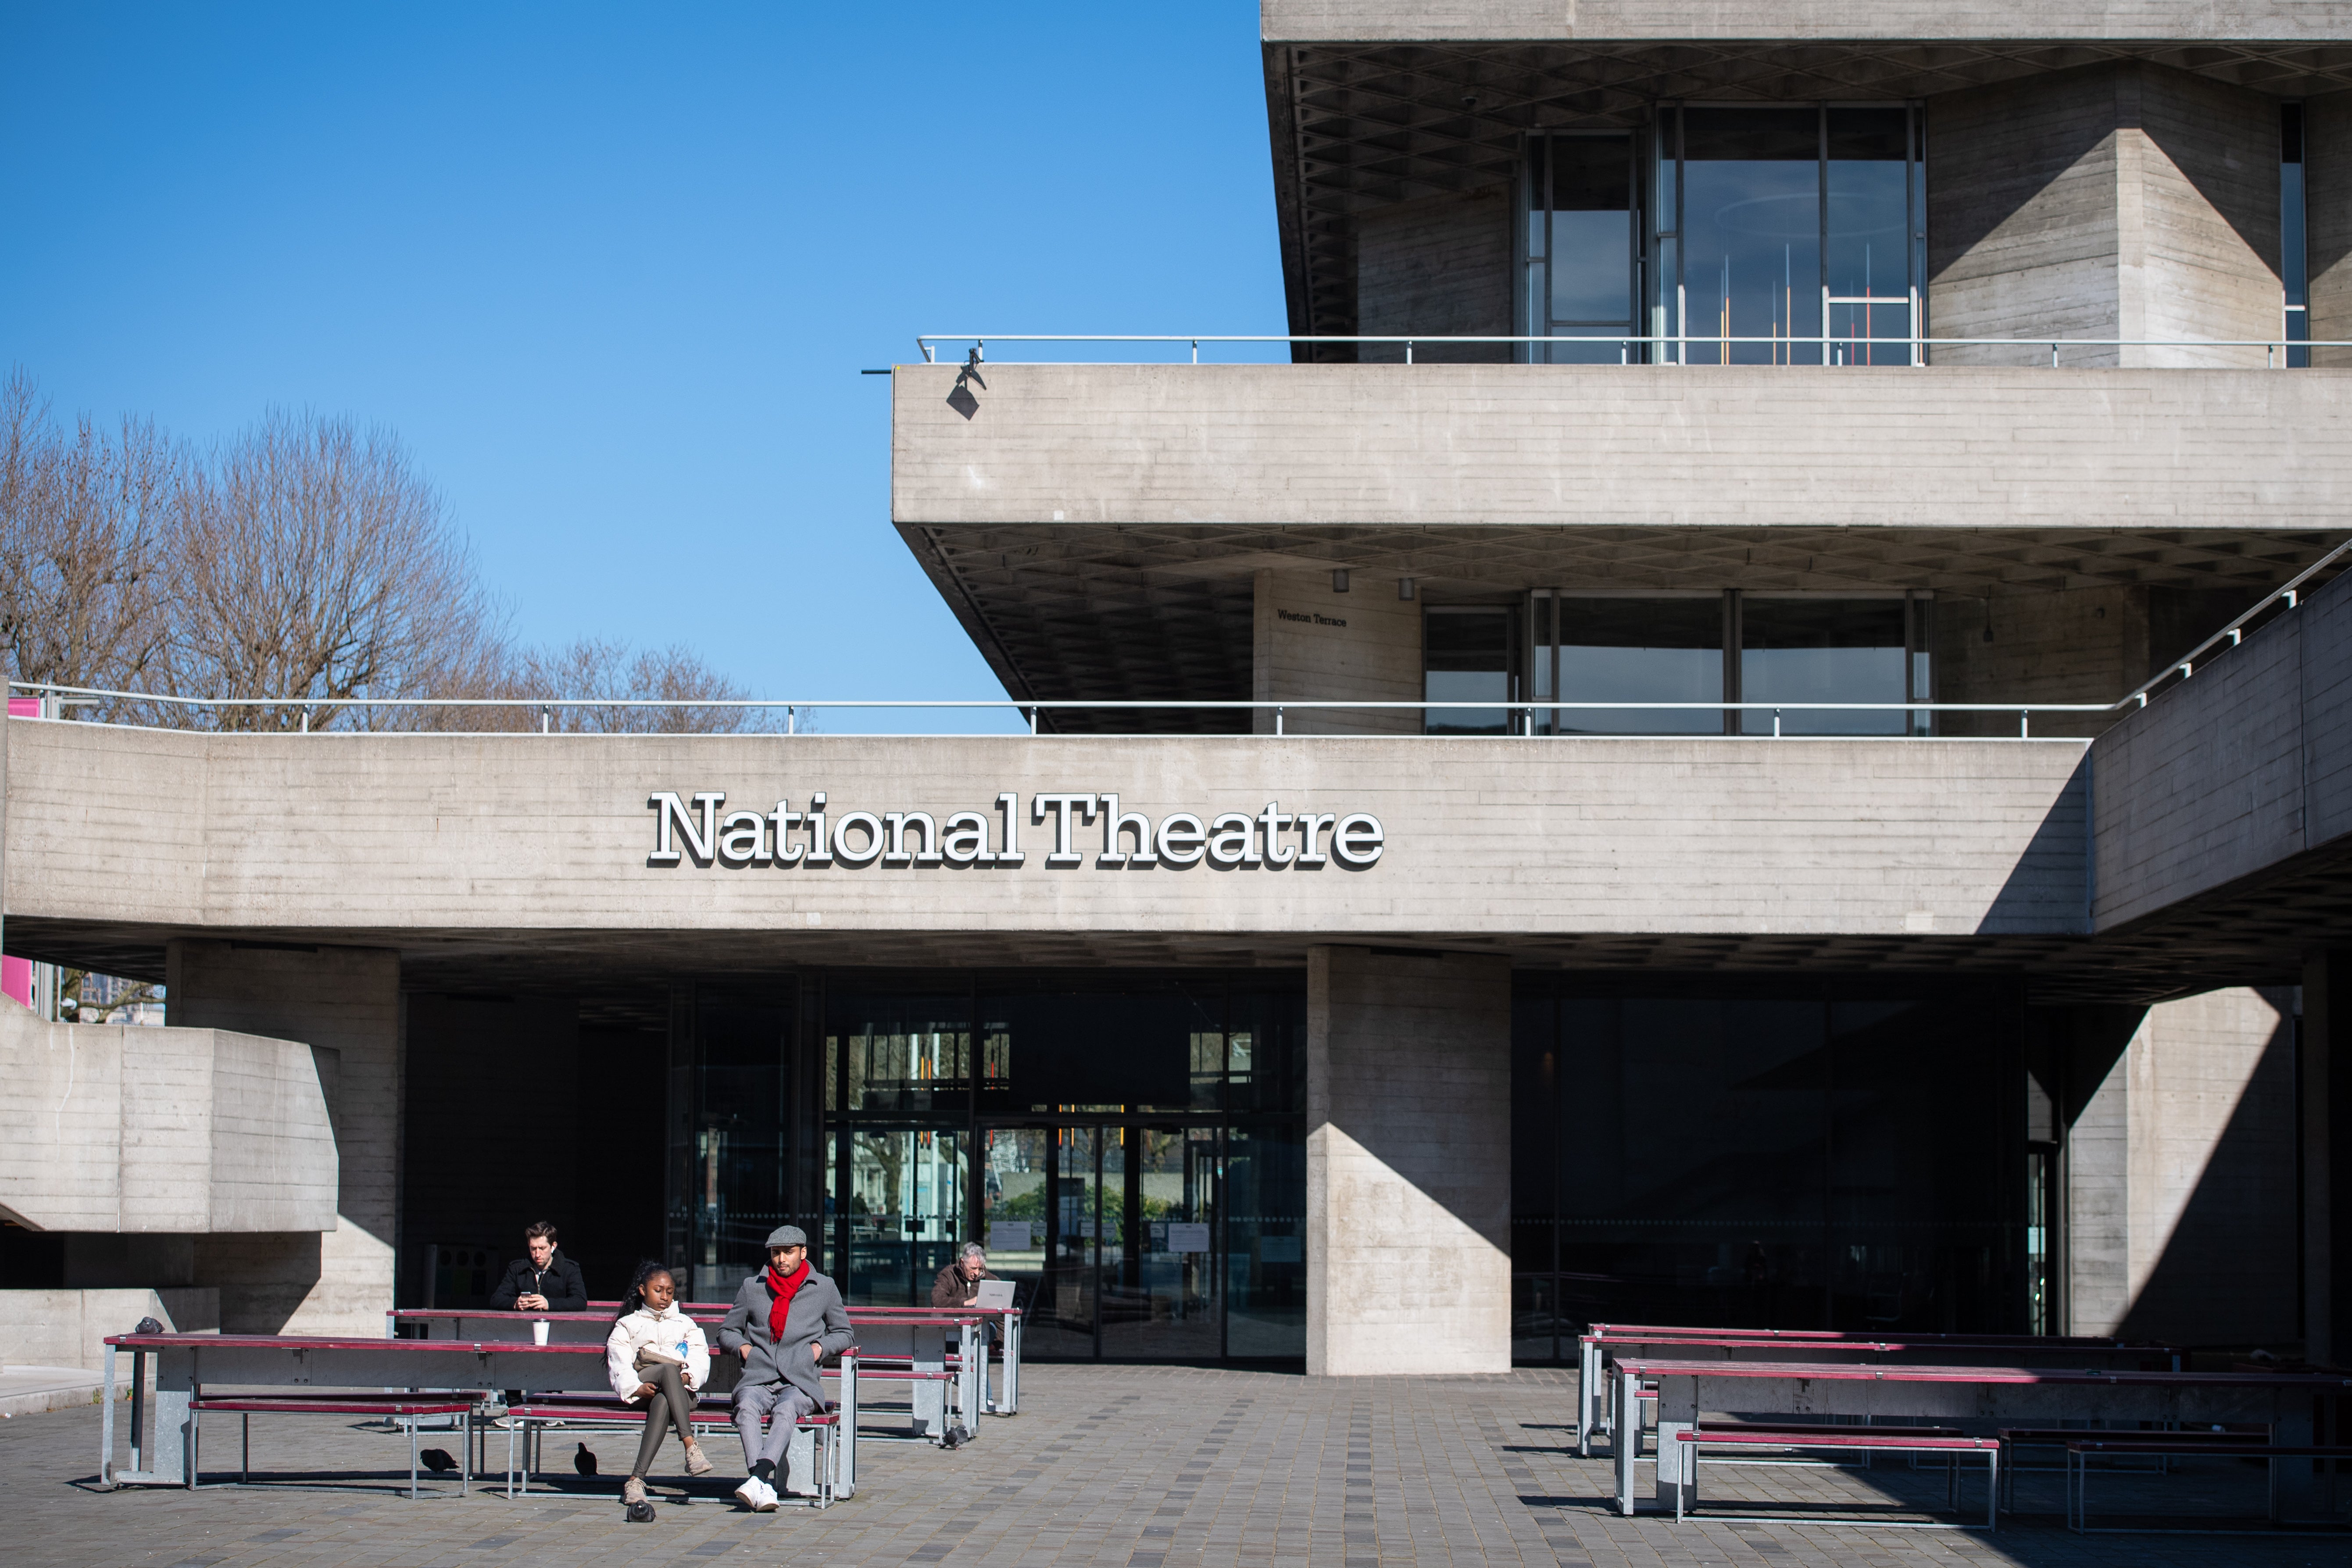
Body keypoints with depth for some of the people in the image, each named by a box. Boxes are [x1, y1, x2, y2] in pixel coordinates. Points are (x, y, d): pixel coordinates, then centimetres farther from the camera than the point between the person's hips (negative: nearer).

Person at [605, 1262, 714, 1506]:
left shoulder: (685, 1324, 31)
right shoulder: (627, 1325, 27)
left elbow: (700, 1358, 12)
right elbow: (619, 1363, 8)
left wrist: (688, 1376, -13)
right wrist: (636, 1387, -14)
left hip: (680, 1389, 1)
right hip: (642, 1389, -1)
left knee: (662, 1404, -40)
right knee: (669, 1369, -39)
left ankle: (636, 1480, -53)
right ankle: (691, 1447, -55)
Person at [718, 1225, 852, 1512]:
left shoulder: (824, 1288, 16)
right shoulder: (752, 1287, 19)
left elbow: (844, 1333, 24)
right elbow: (727, 1331, 29)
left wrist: (820, 1347, 4)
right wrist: (742, 1346, 6)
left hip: (800, 1383, -1)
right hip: (758, 1380, 1)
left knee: (785, 1410, -37)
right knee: (747, 1407, -34)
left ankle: (757, 1478, -54)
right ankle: (764, 1488, -48)